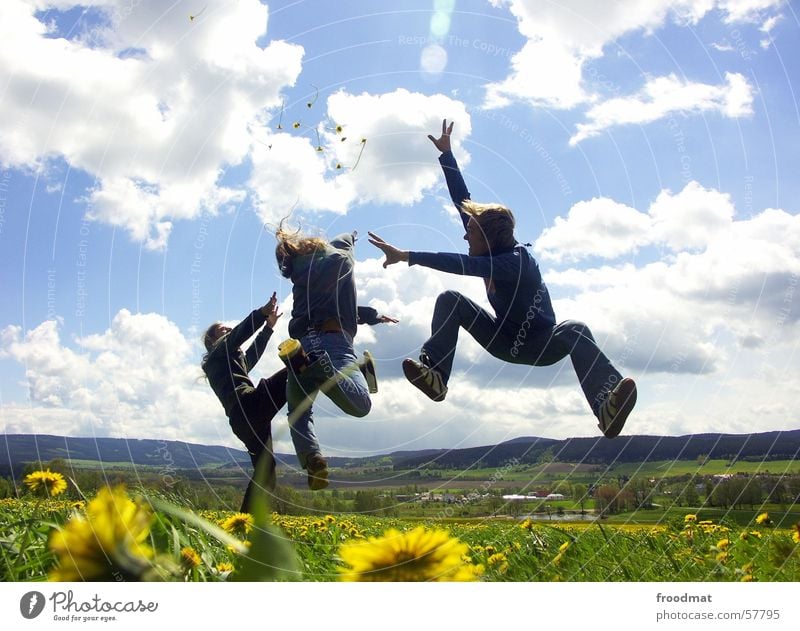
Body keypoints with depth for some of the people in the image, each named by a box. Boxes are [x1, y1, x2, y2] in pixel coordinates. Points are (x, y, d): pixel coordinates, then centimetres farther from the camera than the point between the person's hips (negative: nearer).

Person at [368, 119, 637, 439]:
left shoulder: (516, 260, -29)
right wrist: (446, 153, -6)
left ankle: (608, 407, -56)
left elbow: (462, 265, -43)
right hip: (504, 339, 7)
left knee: (574, 330, -41)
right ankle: (435, 374, -28)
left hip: (540, 346, -6)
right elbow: (463, 200, -7)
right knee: (449, 299, -13)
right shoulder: (491, 248, -7)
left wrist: (407, 256, -47)